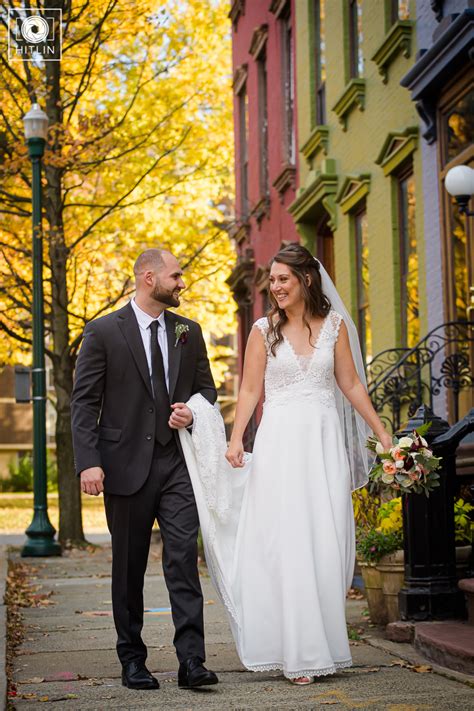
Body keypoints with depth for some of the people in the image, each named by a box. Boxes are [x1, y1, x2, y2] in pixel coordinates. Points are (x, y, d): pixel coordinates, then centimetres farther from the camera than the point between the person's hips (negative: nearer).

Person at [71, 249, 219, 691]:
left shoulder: (188, 331, 11)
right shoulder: (104, 332, -1)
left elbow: (206, 388, 20)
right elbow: (84, 402, -4)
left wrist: (193, 412, -4)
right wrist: (89, 461, -14)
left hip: (177, 461, 2)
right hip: (126, 465, -2)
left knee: (184, 558, -9)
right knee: (128, 567, 7)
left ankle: (191, 661, -10)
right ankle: (132, 659, 18)